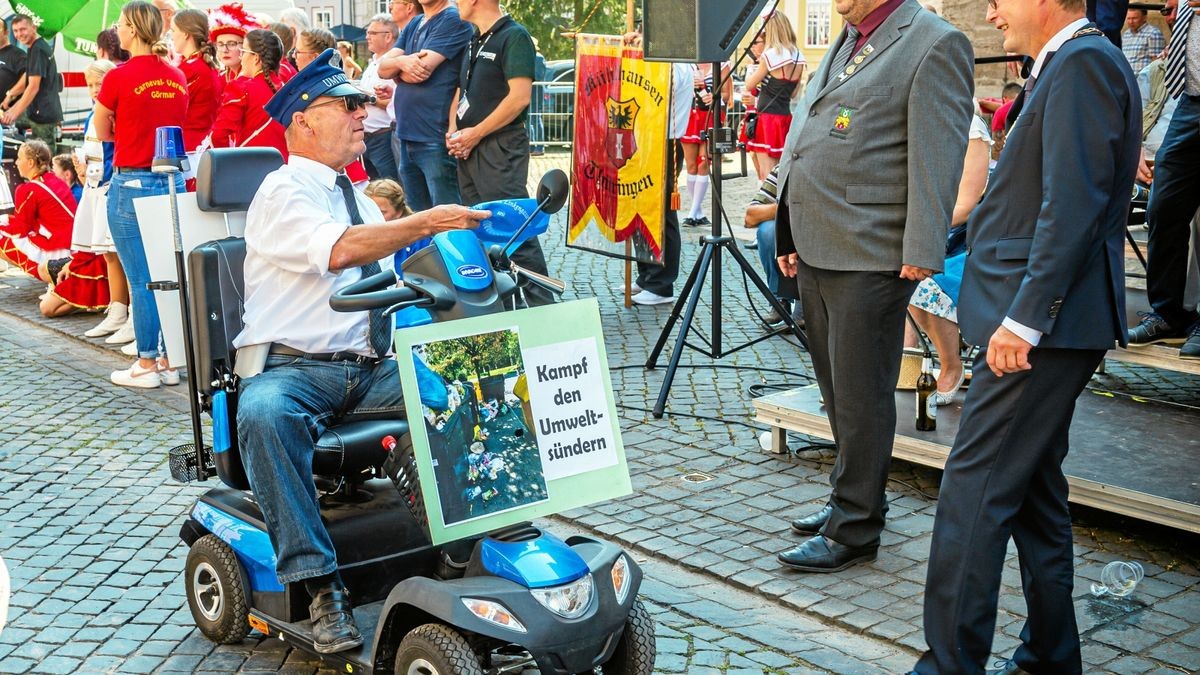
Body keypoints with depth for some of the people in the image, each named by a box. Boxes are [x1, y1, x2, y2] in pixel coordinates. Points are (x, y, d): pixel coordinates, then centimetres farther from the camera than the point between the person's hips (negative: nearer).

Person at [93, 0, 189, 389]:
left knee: (140, 280, 1)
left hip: (132, 184, -5)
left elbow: (102, 133, 2)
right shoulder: (178, 78, 5)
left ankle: (147, 364, 6)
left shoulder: (119, 77, -10)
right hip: (173, 182, 5)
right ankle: (171, 360, 15)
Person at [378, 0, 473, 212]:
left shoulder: (453, 20, -8)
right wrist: (402, 61, -12)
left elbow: (422, 70, -17)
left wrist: (396, 71, 5)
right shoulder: (414, 25, 17)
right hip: (406, 134, 8)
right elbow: (382, 68, 10)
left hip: (435, 137, -8)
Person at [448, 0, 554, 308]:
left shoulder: (514, 36, -9)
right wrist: (453, 132, 5)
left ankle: (543, 307, -9)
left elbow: (519, 97, -17)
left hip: (500, 148, -9)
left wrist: (475, 134, -14)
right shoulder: (474, 40, 18)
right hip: (467, 150, 9)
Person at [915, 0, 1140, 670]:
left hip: (1043, 323, -11)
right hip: (1043, 324, 11)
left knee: (974, 494, -8)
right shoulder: (1073, 63, 19)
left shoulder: (1082, 62, -13)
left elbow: (1073, 206, -22)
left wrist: (1022, 320, -23)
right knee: (1034, 491, 16)